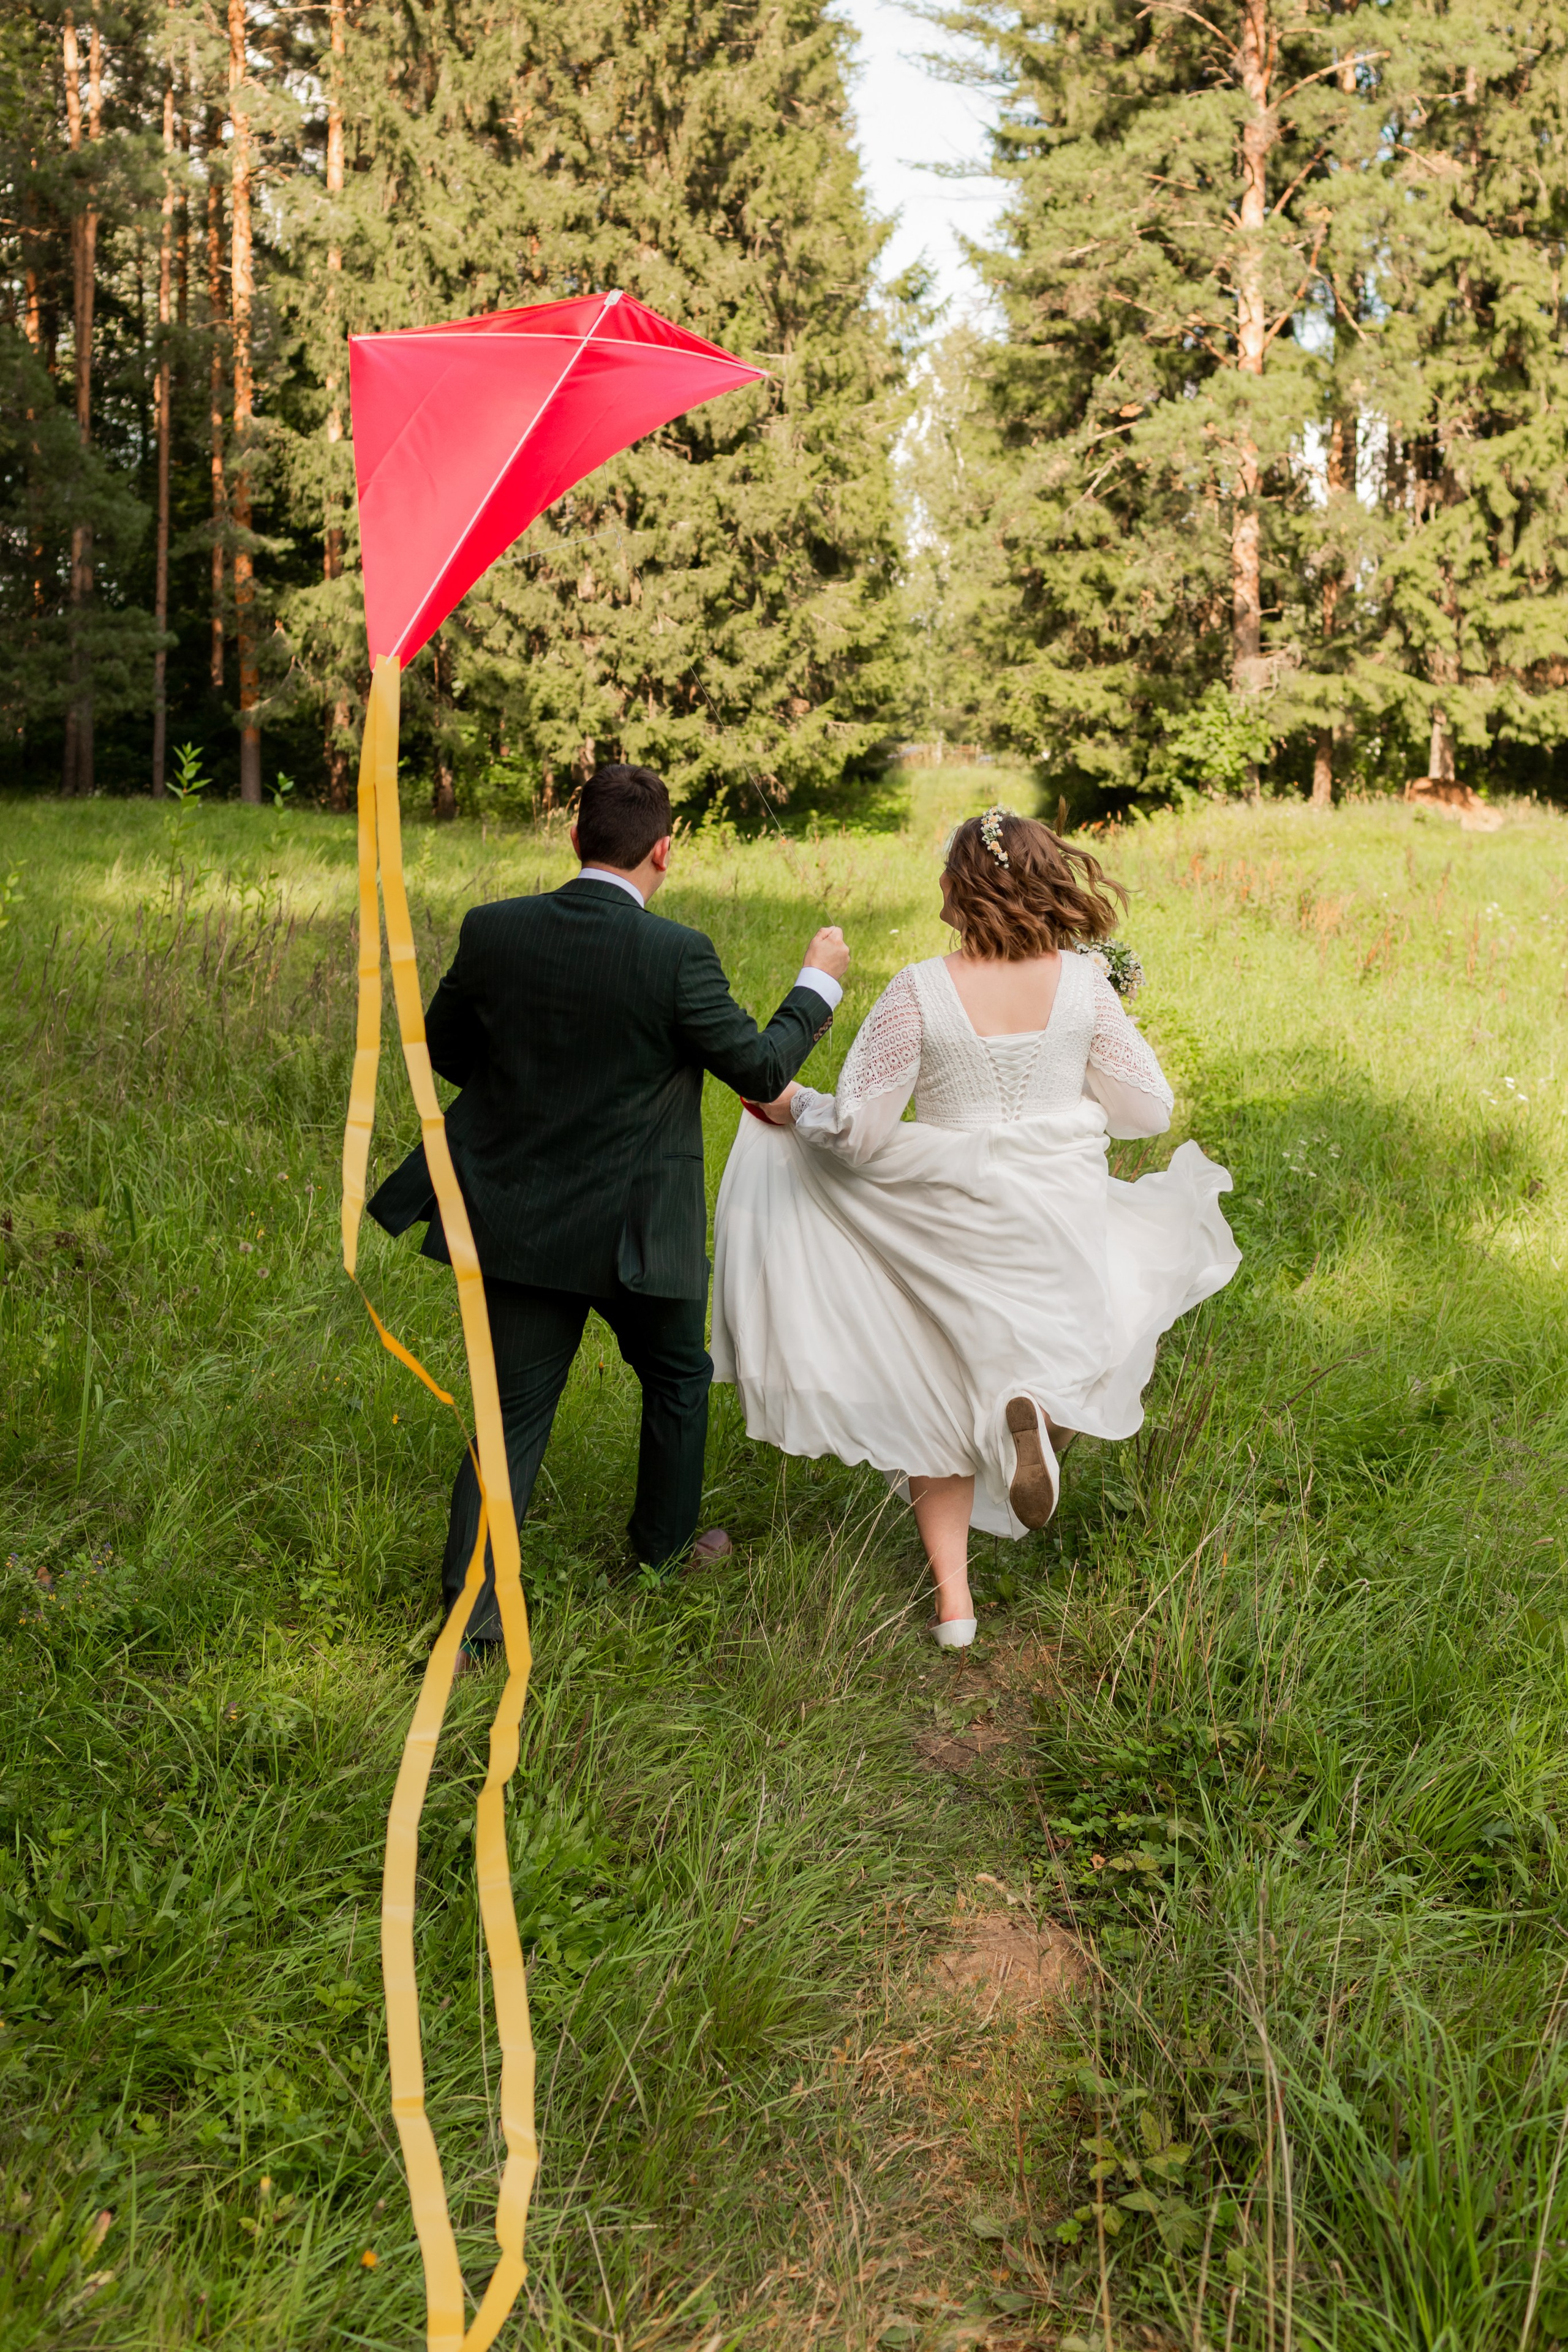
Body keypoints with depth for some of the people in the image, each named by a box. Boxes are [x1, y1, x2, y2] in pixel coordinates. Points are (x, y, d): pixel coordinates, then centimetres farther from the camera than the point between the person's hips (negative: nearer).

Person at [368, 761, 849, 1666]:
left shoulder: (493, 931, -6)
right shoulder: (677, 956, -18)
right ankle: (666, 1546, 42)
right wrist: (819, 985, 8)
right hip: (633, 1227, -3)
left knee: (517, 1409, 12)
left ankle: (472, 1604, 6)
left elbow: (444, 1049, 7)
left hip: (517, 1219, 3)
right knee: (678, 1379, 24)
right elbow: (760, 1067, -8)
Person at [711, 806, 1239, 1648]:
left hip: (950, 1224, 0)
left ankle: (952, 1598, 15)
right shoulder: (1083, 983, -7)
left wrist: (794, 1108, 7)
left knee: (939, 1401, 17)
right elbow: (1148, 1110, 1)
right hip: (1061, 1220, 1)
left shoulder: (919, 991, -14)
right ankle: (1038, 1404, -3)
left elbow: (857, 1131, -13)